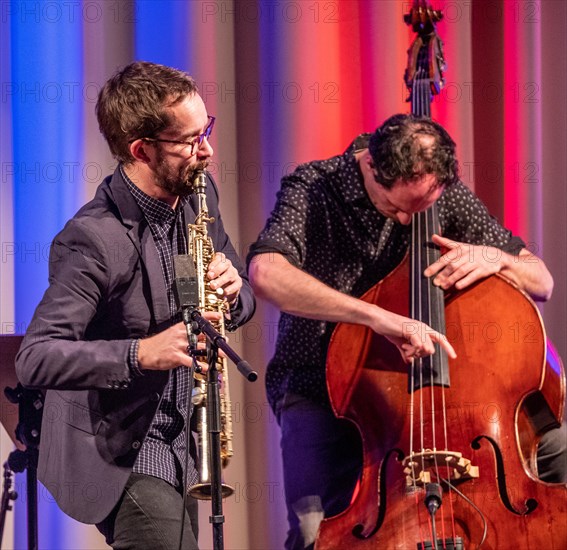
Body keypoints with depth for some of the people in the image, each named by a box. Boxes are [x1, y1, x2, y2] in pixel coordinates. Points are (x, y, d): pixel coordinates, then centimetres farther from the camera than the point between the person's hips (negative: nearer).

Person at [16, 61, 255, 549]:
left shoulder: (199, 196, 1)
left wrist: (233, 293, -11)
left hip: (176, 445, 8)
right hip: (114, 453, -8)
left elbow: (245, 299, 13)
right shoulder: (95, 239, -24)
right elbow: (35, 360, -29)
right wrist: (141, 353, -39)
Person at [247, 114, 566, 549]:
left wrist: (495, 258, -19)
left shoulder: (447, 194, -2)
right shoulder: (312, 188, -14)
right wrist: (378, 317, -45)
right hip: (319, 392, -3)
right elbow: (266, 273, -36)